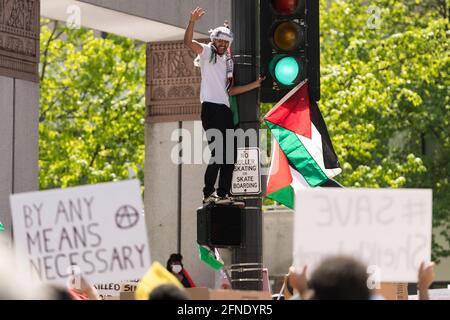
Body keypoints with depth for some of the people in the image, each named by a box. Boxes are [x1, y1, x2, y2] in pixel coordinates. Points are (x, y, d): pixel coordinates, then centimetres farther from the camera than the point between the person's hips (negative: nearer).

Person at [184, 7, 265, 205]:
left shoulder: (228, 62, 23)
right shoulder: (207, 52, 4)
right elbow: (188, 42, -15)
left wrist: (255, 85, 18)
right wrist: (192, 21, -29)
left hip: (225, 110, 8)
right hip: (211, 108, -8)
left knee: (230, 154, 5)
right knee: (218, 153, -14)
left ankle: (223, 194, 10)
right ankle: (208, 193, -10)